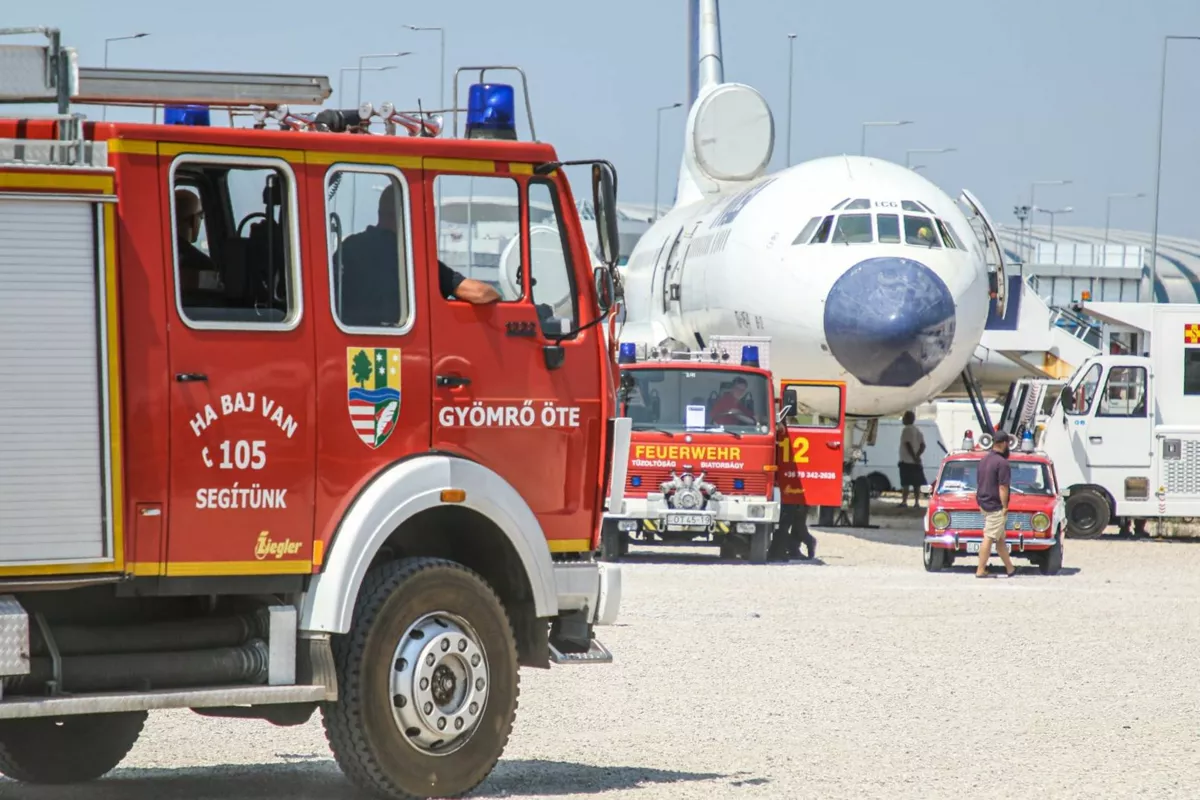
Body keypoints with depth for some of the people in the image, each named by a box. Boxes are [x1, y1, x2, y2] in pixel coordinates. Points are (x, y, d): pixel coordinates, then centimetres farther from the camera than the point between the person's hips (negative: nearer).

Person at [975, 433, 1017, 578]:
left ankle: (1010, 568, 21)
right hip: (995, 506, -9)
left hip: (983, 504, 9)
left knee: (1000, 538, 15)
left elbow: (979, 483, 16)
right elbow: (1003, 488, -19)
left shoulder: (984, 460, 12)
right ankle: (980, 570, -7)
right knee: (989, 538, -6)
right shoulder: (1002, 463, -16)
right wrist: (1005, 507, -14)